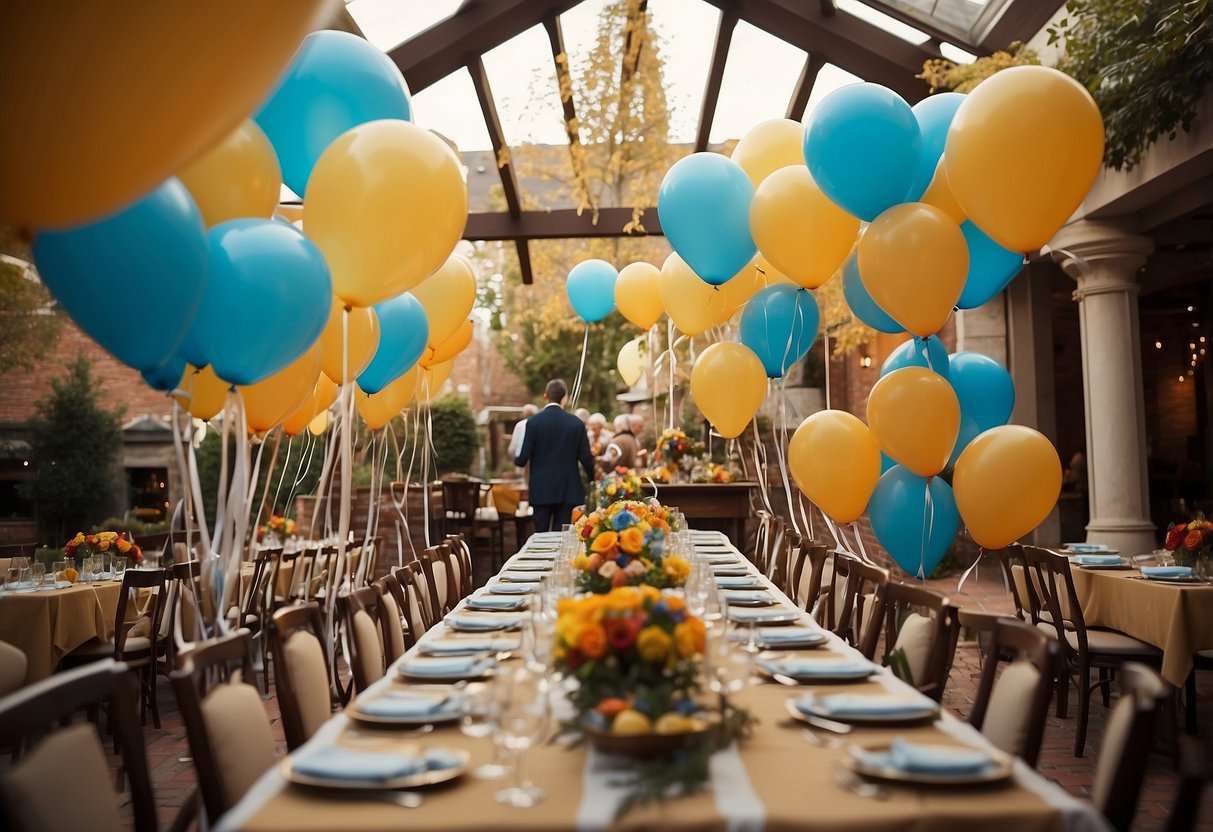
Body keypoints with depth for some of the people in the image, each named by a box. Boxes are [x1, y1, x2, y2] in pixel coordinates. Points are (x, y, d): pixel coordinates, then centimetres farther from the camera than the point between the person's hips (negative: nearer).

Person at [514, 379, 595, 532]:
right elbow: (586, 458, -2)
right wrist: (592, 480, 15)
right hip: (568, 490, 1)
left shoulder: (534, 421, -7)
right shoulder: (576, 422, -2)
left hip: (541, 489, -1)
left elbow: (523, 458, -10)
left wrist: (517, 459, 14)